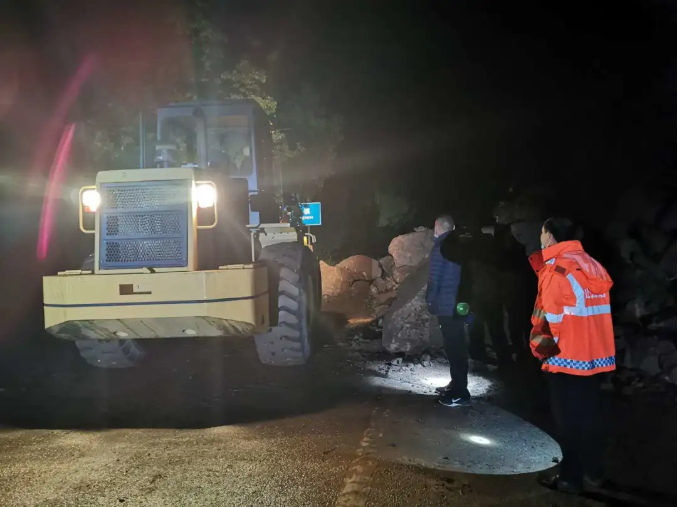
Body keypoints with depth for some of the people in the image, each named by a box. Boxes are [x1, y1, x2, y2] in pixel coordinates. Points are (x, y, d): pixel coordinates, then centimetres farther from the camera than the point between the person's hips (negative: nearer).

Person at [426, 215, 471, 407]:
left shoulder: (442, 246, -10)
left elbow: (435, 275, -14)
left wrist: (430, 299, -6)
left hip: (446, 304, -9)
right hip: (459, 303, 9)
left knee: (453, 347, -7)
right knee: (457, 345, 15)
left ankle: (460, 393, -5)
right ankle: (457, 385, 25)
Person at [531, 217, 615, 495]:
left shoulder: (555, 270, -14)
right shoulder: (592, 266, 9)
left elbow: (549, 318, -15)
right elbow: (593, 311, 11)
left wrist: (540, 346, -1)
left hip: (566, 357, -7)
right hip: (595, 355, 7)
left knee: (568, 420, 4)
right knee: (588, 416, 18)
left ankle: (570, 478, 13)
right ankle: (592, 471, 28)